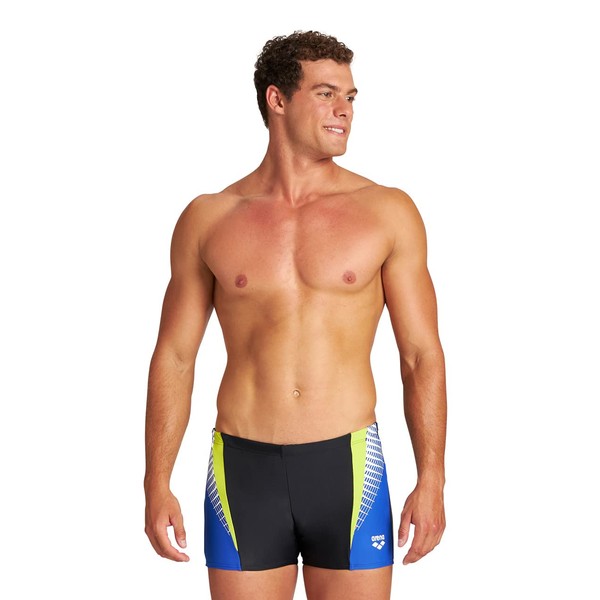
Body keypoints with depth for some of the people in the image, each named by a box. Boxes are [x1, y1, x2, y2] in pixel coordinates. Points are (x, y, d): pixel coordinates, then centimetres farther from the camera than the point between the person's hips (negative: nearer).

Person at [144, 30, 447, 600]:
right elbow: (174, 357, 7)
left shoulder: (388, 212, 2)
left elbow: (422, 355, 3)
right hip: (242, 468, 1)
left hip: (348, 465, 0)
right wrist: (156, 483, 2)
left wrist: (431, 480, -3)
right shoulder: (208, 220, 4)